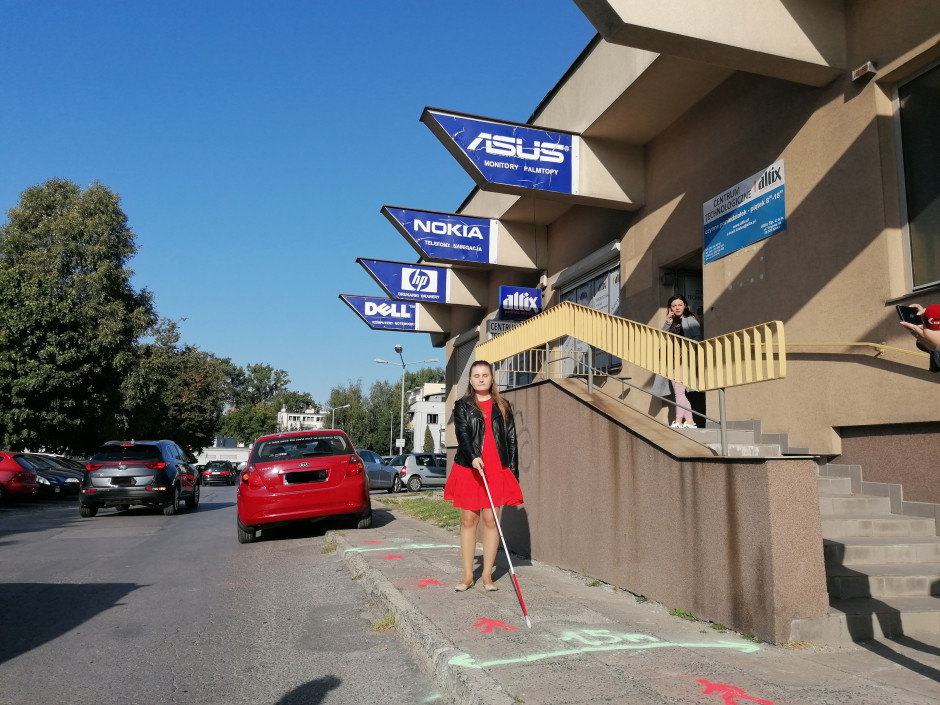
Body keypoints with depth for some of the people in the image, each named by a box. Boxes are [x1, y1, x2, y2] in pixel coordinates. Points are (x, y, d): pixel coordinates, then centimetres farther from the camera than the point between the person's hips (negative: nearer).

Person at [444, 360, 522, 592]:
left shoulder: (503, 407, 11)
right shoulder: (462, 405, 5)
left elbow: (511, 440, 11)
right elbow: (462, 433, -9)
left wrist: (514, 471, 5)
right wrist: (473, 457, -26)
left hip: (497, 469, 1)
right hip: (468, 468, -1)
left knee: (490, 520, 1)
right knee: (468, 520, 4)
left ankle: (487, 575, 11)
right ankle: (467, 575, 13)